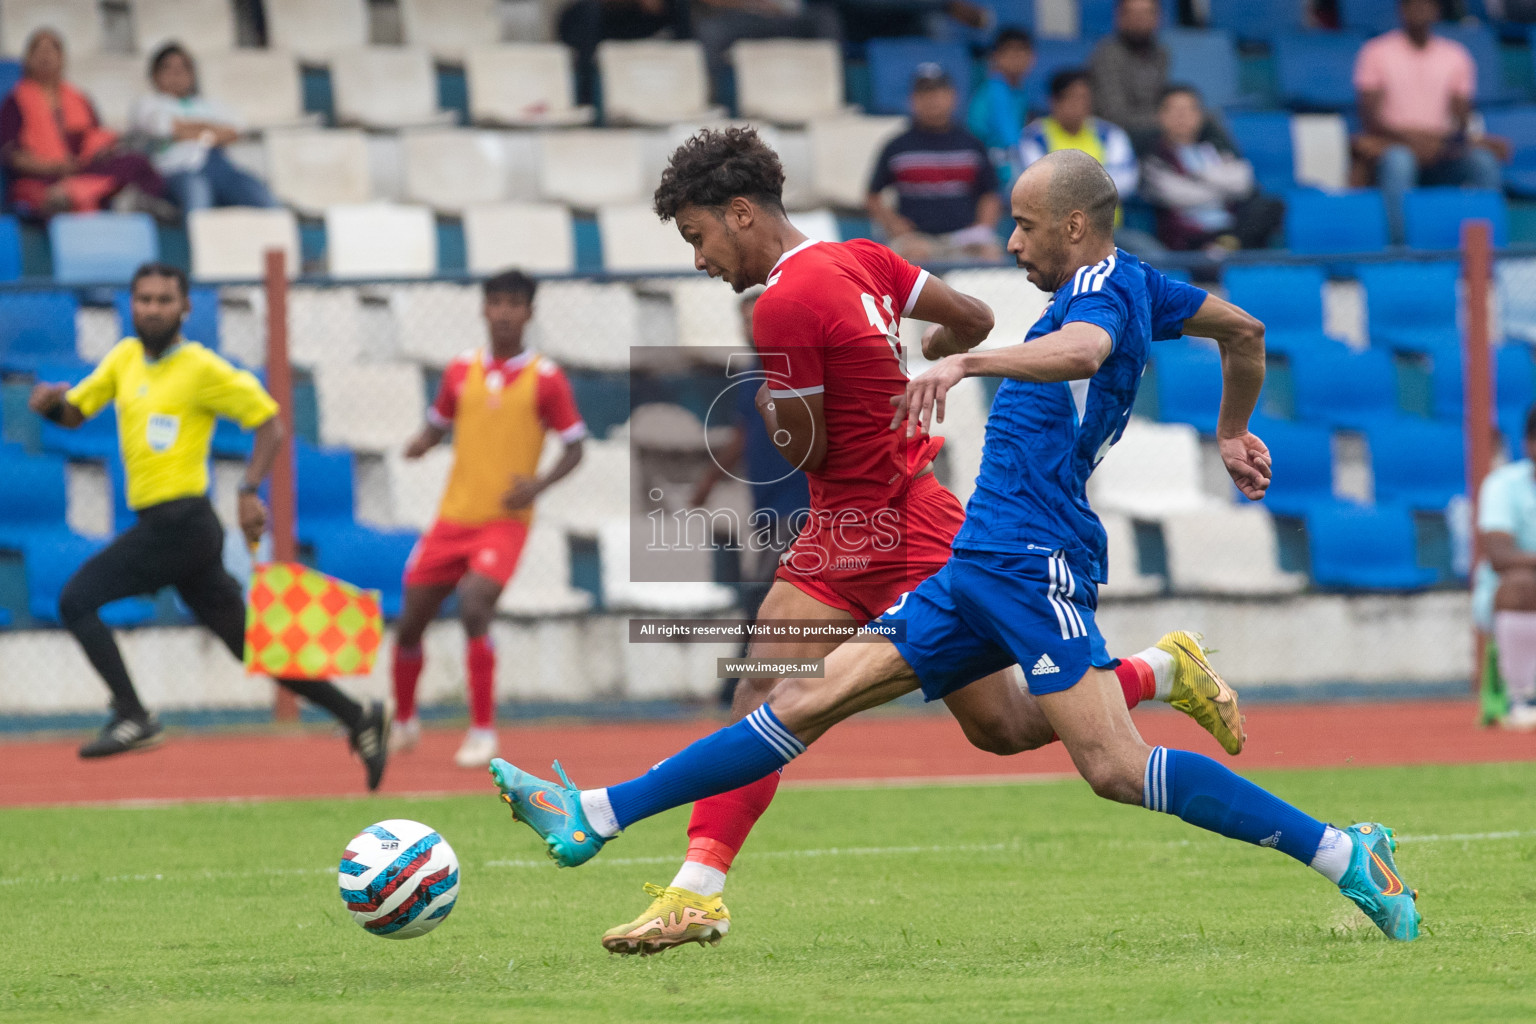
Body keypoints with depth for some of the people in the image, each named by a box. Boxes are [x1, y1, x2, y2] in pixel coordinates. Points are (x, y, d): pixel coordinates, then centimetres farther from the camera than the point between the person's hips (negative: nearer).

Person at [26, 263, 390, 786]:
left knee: (77, 598, -14)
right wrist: (50, 402, -4)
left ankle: (132, 717, -15)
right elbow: (74, 411, 20)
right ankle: (358, 717, 14)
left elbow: (269, 421, -6)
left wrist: (250, 492, -18)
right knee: (250, 644, 10)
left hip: (181, 522, -8)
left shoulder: (201, 368, -8)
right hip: (160, 523, 8)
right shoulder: (126, 357, 14)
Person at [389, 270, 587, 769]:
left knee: (474, 609, -25)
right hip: (453, 517, 4)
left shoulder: (545, 378, -4)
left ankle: (483, 732, -14)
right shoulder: (461, 370, 6)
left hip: (504, 520, -4)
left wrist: (540, 483, -17)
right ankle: (404, 722, 33)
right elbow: (437, 425, 18)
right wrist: (420, 444, -6)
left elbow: (574, 447, 1)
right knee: (409, 624, 8)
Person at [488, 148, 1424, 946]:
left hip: (1034, 561, -10)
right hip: (978, 572, 10)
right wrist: (1233, 431, 46)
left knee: (1117, 768, -20)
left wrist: (968, 359, -44)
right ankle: (593, 817, 7)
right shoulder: (1136, 286, 19)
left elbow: (1083, 351, -33)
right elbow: (1244, 329, 32)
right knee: (809, 701, 7)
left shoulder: (1106, 284, -8)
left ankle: (1344, 855, -14)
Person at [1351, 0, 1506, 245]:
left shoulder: (1456, 56, 14)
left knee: (1484, 160, -28)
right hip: (1393, 144, -3)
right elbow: (1369, 118, -2)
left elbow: (1461, 120, 9)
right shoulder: (1377, 52, 6)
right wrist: (1409, 139, -19)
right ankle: (1400, 244, -45)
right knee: (1397, 160, -39)